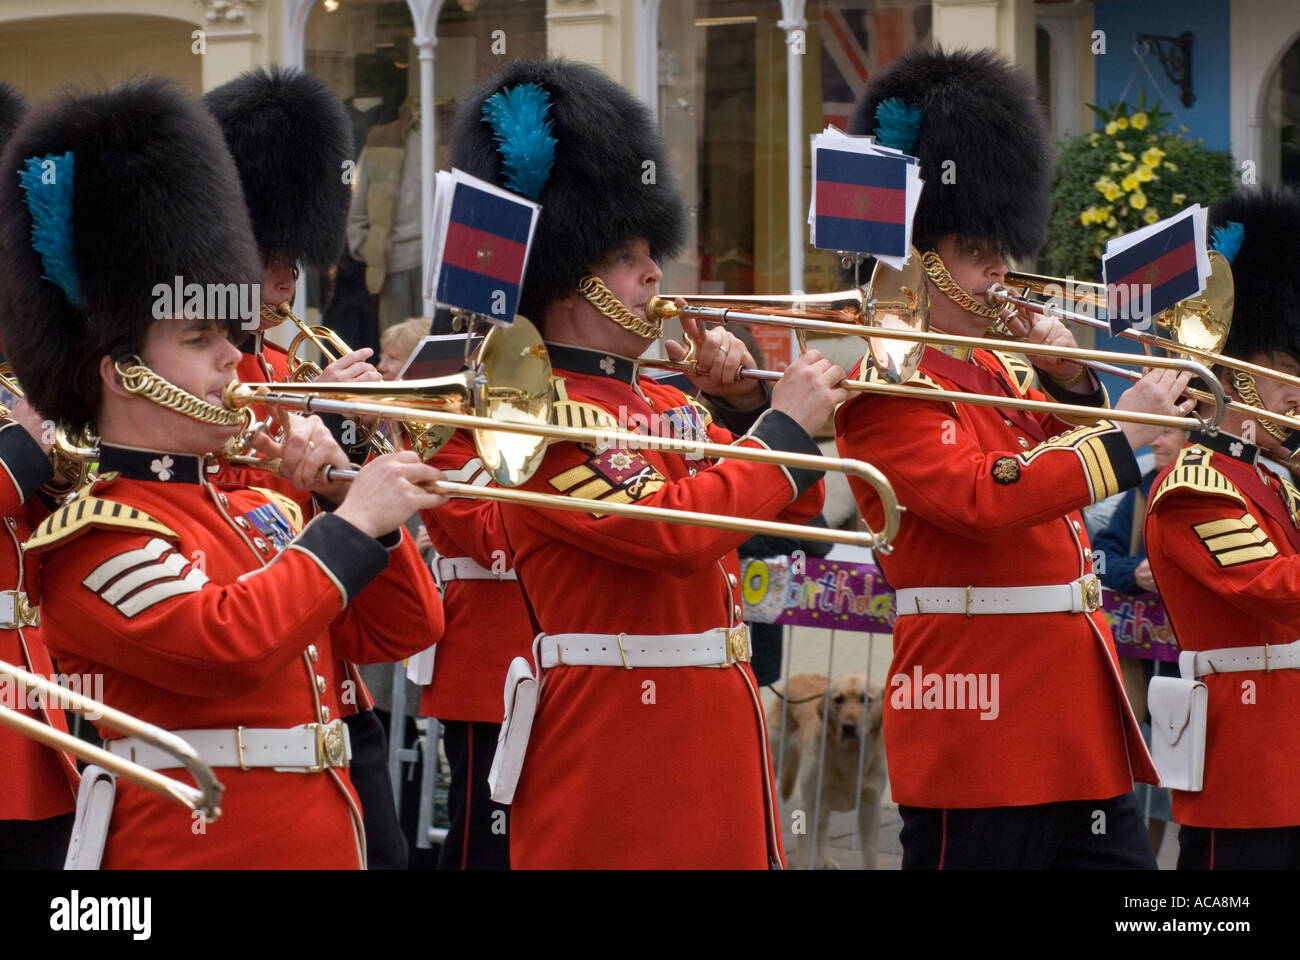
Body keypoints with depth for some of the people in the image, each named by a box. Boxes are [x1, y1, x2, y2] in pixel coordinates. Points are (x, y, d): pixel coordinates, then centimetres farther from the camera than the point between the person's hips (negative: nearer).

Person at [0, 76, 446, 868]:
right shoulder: (94, 536, -10)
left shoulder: (255, 512, 15)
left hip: (328, 840, 8)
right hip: (201, 848, -8)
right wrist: (352, 524, -17)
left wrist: (345, 495, 0)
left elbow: (404, 630, 13)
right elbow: (222, 642, -26)